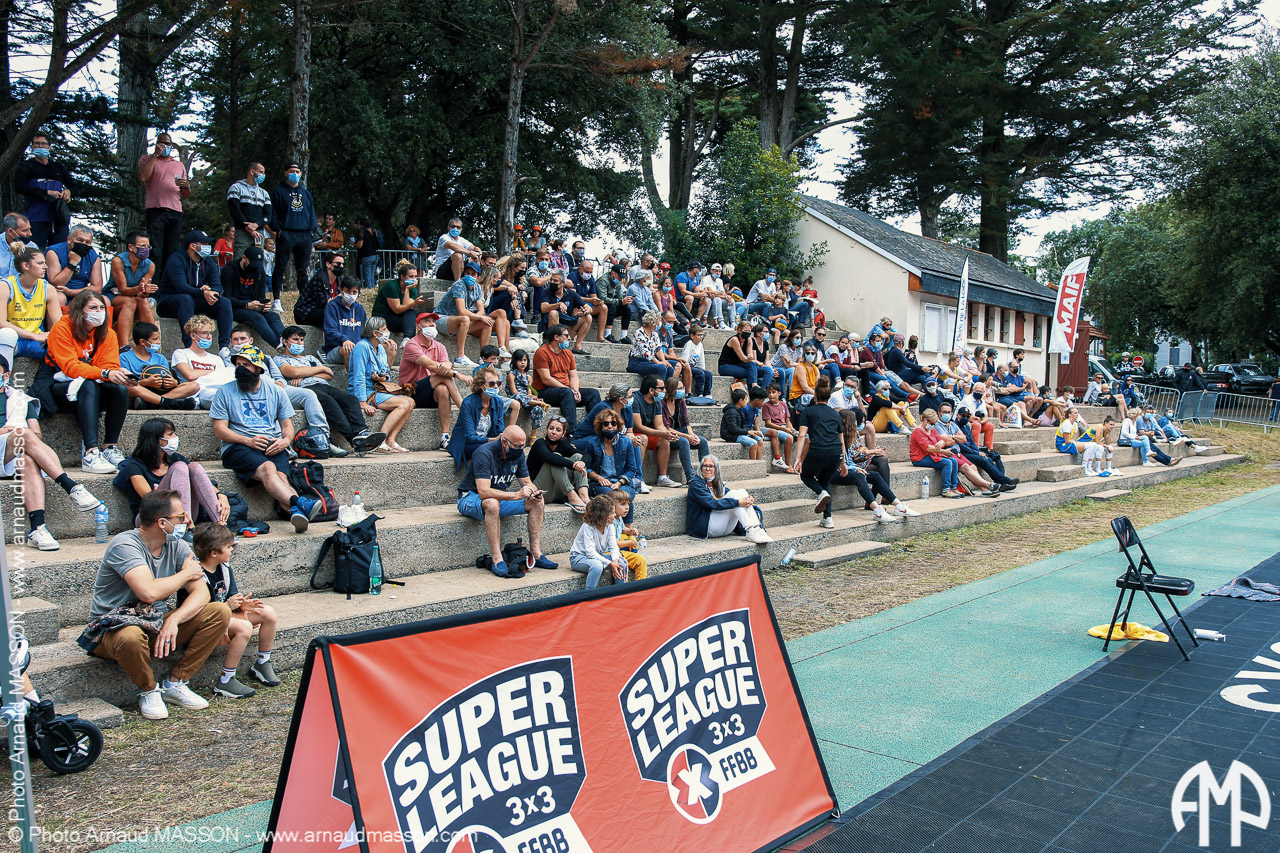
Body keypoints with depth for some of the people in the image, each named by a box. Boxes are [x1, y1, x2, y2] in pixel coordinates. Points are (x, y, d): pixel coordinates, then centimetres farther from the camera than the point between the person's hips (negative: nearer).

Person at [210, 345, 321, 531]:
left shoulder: (275, 391, 19)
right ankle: (300, 503, -58)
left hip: (273, 446, 3)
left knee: (280, 475, -31)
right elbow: (219, 430, 4)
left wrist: (286, 440, -6)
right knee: (268, 468, -35)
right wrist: (248, 440, -13)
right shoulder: (225, 392, 11)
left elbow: (287, 424, 19)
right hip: (238, 447, -2)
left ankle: (295, 512, -58)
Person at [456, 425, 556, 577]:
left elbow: (527, 482, 4)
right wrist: (516, 495, -40)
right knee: (493, 503, -41)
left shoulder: (518, 454, -3)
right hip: (470, 498, -7)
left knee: (537, 502, -10)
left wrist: (533, 492, -21)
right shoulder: (484, 453, -27)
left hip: (500, 496, 7)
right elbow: (484, 492, -35)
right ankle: (497, 560, -38)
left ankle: (536, 553, -10)